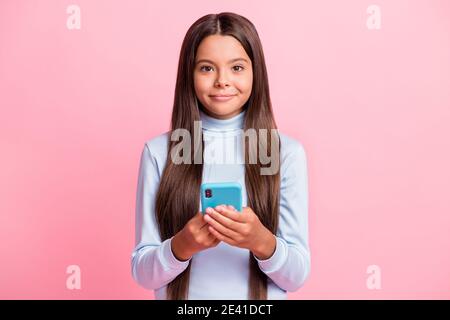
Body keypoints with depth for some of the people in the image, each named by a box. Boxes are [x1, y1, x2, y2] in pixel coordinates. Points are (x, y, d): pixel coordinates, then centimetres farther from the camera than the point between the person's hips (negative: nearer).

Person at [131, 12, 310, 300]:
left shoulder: (287, 152, -10)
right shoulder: (158, 152, -9)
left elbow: (297, 276, -8)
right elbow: (143, 273, -7)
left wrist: (263, 242, -26)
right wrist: (181, 246, -25)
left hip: (260, 297, 0)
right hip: (180, 295, 0)